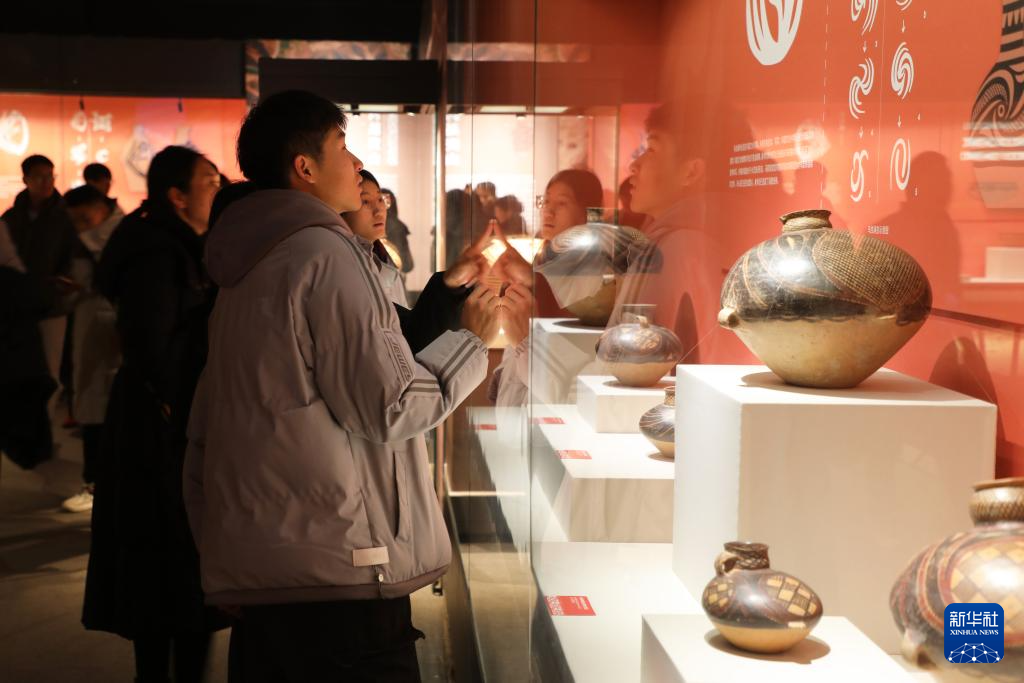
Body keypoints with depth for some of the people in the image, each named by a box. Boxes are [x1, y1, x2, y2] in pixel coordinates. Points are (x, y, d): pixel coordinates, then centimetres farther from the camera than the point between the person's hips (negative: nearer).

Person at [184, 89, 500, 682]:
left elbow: (203, 436, 19)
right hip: (337, 570, -9)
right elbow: (390, 408, -15)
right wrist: (470, 338, 0)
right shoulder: (326, 253, -11)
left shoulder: (243, 270, 17)